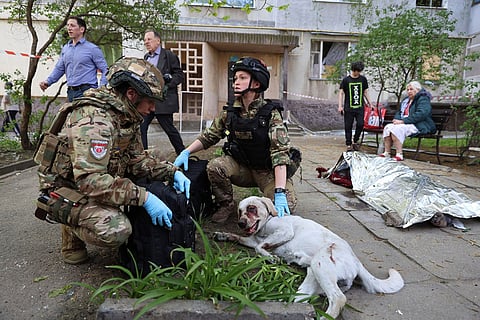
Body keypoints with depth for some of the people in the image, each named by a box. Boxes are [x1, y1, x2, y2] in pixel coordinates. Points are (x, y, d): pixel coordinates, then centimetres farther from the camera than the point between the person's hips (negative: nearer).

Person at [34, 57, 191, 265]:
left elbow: (137, 158, 4)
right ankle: (73, 229, 2)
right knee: (116, 231, -31)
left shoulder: (127, 116, 0)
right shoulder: (94, 119, -29)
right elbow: (90, 180, -36)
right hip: (66, 191, -9)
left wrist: (172, 172, -10)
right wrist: (143, 197, -37)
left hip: (95, 182, 9)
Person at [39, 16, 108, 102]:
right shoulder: (65, 48, 16)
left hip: (87, 91, -6)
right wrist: (48, 82, 8)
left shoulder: (92, 49, -2)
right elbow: (59, 68, 23)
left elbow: (105, 70, -4)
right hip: (71, 92, 6)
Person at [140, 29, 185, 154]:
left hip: (163, 100, -6)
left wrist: (168, 79, -20)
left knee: (169, 129, 0)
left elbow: (179, 75, -6)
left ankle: (182, 154, 16)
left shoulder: (169, 55, -2)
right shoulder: (146, 57, 19)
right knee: (140, 127, 1)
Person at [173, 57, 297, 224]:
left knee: (287, 205, -26)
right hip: (242, 169, 3)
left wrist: (279, 192, -33)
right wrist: (186, 152, -10)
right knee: (214, 166, -25)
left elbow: (280, 152, -24)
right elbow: (209, 136, 7)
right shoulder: (229, 113, -4)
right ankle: (226, 205, 1)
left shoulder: (271, 114, -17)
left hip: (268, 171, -3)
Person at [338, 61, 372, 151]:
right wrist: (340, 106, -8)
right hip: (349, 108, -2)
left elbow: (365, 92, 17)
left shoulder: (363, 79, 10)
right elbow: (341, 93, 0)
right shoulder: (346, 80, 1)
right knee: (348, 127, 0)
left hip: (360, 107, 2)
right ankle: (348, 145, 10)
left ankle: (355, 141, 12)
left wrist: (370, 104, 15)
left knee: (360, 124, -9)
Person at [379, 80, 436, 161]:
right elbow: (400, 112, 25)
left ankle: (399, 155, -33)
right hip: (405, 123, 8)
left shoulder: (423, 99, -5)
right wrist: (396, 119, 0)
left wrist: (403, 121, -25)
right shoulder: (406, 100, 22)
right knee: (387, 127, -15)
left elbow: (421, 114, -20)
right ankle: (387, 153, -18)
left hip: (419, 126, -8)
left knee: (396, 129, -32)